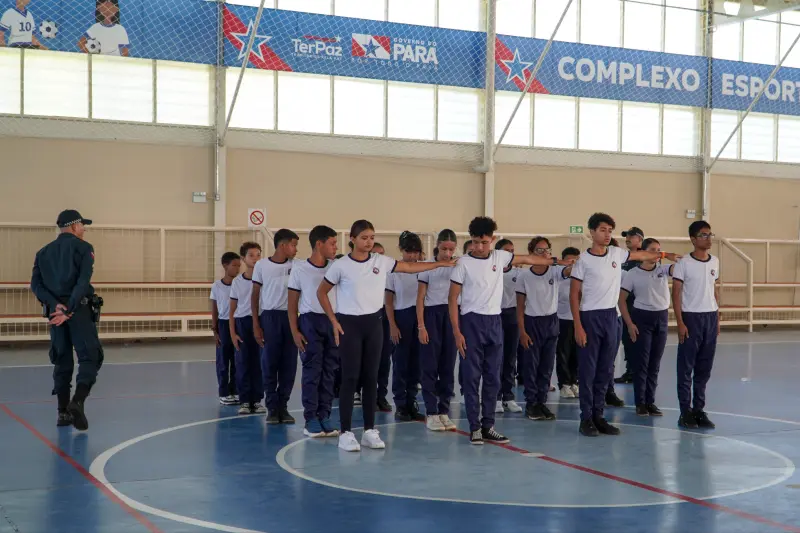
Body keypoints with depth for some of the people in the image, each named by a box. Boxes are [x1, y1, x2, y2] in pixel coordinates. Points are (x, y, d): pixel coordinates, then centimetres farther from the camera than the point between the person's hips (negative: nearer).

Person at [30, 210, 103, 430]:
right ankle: (78, 402, -23)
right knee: (89, 357, -2)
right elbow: (83, 282, -13)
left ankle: (63, 412, 11)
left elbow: (35, 284, 3)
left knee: (62, 361, 12)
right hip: (79, 310, -5)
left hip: (54, 311, 5)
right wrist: (69, 310, -17)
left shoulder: (44, 252, 16)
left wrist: (55, 305, -7)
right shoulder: (82, 248, 1)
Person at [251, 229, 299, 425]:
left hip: (290, 316, 2)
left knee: (289, 364, 4)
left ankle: (283, 406, 14)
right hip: (269, 317, -2)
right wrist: (256, 324, -1)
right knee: (269, 364, 2)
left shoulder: (296, 265, 5)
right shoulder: (261, 265, 0)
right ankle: (272, 408, 10)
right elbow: (255, 296, 3)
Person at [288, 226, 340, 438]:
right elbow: (292, 303, 2)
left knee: (329, 371, 5)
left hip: (334, 321, 3)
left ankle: (324, 416, 13)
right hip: (310, 322, -3)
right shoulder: (299, 268, -1)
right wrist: (294, 331, -5)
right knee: (312, 371, -1)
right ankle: (311, 419, 5)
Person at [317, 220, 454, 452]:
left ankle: (370, 430, 14)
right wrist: (334, 321, -5)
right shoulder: (341, 265, -7)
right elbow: (321, 292, 1)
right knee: (350, 377, -4)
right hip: (349, 324, -4)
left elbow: (410, 267, 9)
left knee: (371, 377, 7)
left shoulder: (381, 261, 4)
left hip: (373, 323, 4)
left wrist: (440, 264, 4)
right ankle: (345, 432, 2)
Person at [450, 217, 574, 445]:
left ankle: (488, 426, 13)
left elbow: (528, 259, 19)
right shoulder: (464, 263, -6)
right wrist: (456, 332, -12)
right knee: (472, 377, -2)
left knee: (493, 377, 6)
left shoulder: (500, 257, 5)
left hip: (494, 323, 5)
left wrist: (558, 261, 20)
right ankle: (475, 428, 4)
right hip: (471, 322, -4)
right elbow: (452, 299, -6)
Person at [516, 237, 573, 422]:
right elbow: (520, 306, -4)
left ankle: (542, 402, 19)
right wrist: (522, 331, -9)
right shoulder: (524, 275, -8)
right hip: (532, 322, -3)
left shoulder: (555, 271, -4)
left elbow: (568, 271, -28)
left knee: (547, 366, 9)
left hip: (551, 322, 3)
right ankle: (531, 404, 12)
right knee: (531, 365, 3)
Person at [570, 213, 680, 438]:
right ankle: (586, 418, 6)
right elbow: (574, 295, -8)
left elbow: (640, 255, 27)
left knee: (605, 370, 9)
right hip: (590, 317, -6)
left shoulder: (616, 253, 6)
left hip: (611, 317, 6)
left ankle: (598, 416, 16)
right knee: (588, 370, -1)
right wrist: (578, 326, -14)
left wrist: (664, 255, 32)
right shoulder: (584, 260, -9)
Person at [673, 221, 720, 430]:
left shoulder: (715, 262, 9)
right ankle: (685, 411, 7)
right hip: (691, 317, -5)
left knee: (704, 368, 8)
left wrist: (717, 318, 13)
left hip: (710, 318, 5)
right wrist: (680, 322, -13)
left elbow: (715, 290, 16)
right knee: (686, 367, 0)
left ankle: (699, 409, 16)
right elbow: (676, 293, -8)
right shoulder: (684, 263, -8)